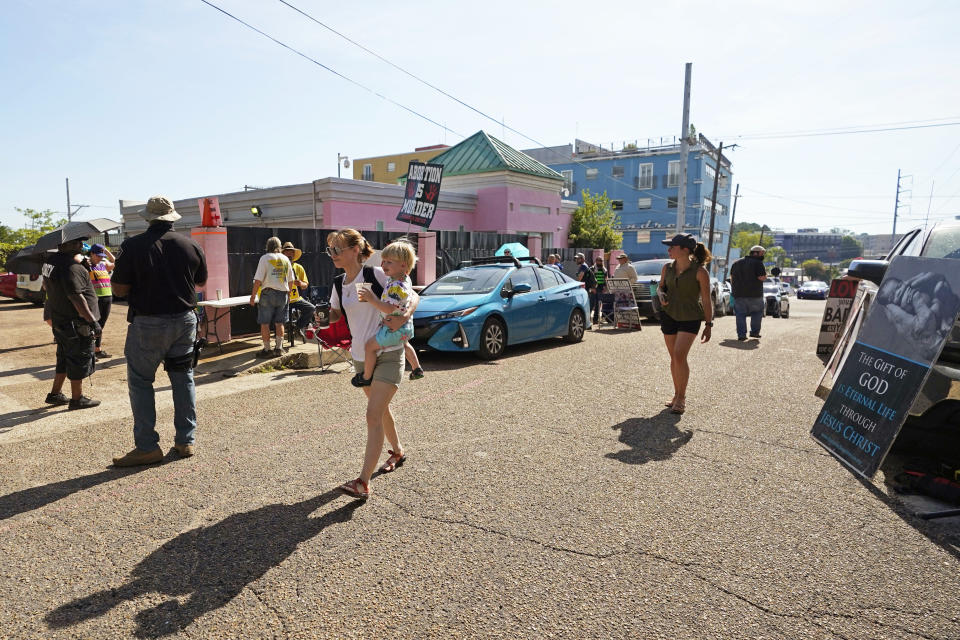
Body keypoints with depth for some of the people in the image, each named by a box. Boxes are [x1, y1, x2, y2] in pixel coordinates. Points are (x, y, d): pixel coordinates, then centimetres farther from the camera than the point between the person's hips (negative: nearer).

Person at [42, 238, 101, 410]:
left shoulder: (51, 261, 10)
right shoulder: (71, 266, -22)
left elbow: (46, 285, 25)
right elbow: (76, 296, -26)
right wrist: (92, 320, -24)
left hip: (59, 320, 10)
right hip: (76, 323, -10)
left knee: (64, 360, 22)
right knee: (79, 361, 2)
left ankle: (55, 394, 30)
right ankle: (77, 399, 11)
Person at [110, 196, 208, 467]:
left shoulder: (132, 246, -10)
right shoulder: (191, 245, 0)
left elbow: (119, 289, -7)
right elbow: (201, 282, 13)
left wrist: (143, 280, 11)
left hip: (148, 324, -3)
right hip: (184, 321, 4)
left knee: (140, 381, 8)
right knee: (183, 379, 12)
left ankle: (147, 447, 8)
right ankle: (186, 441, 17)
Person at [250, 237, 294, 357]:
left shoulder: (265, 258, -5)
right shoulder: (285, 259, 9)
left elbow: (258, 280, -10)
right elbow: (290, 280, 12)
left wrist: (253, 296, -5)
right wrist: (288, 294, 23)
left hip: (268, 293, -4)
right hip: (283, 293, 4)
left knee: (265, 323, 3)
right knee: (279, 323, 11)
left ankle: (267, 349, 5)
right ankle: (279, 348, 13)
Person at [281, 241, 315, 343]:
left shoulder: (299, 267, 11)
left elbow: (305, 285, 10)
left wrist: (301, 284, -13)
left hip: (297, 299, 3)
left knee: (311, 308, -20)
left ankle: (299, 327, 3)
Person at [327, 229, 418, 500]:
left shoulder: (376, 275, -13)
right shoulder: (339, 284, 5)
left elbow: (413, 297, -10)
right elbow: (335, 314, 17)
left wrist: (403, 317, -29)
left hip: (388, 355, -7)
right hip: (361, 357, 7)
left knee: (373, 414, -14)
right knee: (381, 410, 21)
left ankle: (363, 483, -13)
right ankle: (397, 452, 45)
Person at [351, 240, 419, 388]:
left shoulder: (396, 286, -28)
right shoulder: (405, 279, 2)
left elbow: (389, 309, -33)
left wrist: (372, 299, -33)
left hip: (394, 328, -10)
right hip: (406, 326, 10)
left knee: (369, 346, -4)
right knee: (404, 344, 37)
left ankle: (366, 377, 8)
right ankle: (417, 369, 50)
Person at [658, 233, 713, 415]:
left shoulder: (699, 271, -10)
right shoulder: (667, 268, 4)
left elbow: (706, 300, -6)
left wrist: (708, 324, -7)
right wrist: (662, 295, -3)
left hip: (690, 318, -5)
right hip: (669, 315, 5)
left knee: (680, 355, -16)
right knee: (674, 357, 9)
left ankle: (681, 398, -3)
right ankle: (677, 394, 23)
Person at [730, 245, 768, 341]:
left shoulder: (736, 263, 14)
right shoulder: (758, 263, -7)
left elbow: (731, 277, 19)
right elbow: (762, 278, -15)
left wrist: (733, 290, 27)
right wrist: (765, 272, 5)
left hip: (738, 293, 4)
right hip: (754, 294, -4)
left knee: (740, 314, 4)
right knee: (757, 312, 16)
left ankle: (741, 334, -3)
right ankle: (754, 332, 16)